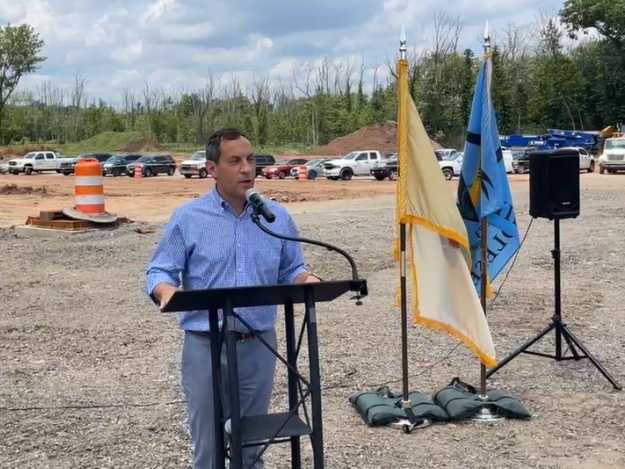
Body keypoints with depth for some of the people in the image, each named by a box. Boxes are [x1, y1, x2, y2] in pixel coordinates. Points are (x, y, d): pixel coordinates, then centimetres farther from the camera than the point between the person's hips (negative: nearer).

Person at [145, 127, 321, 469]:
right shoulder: (187, 217, -4)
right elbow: (159, 272, -2)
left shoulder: (278, 217, 4)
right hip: (205, 347, -2)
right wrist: (167, 291, -25)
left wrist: (307, 279, -13)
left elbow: (291, 271, 10)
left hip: (259, 346, 3)